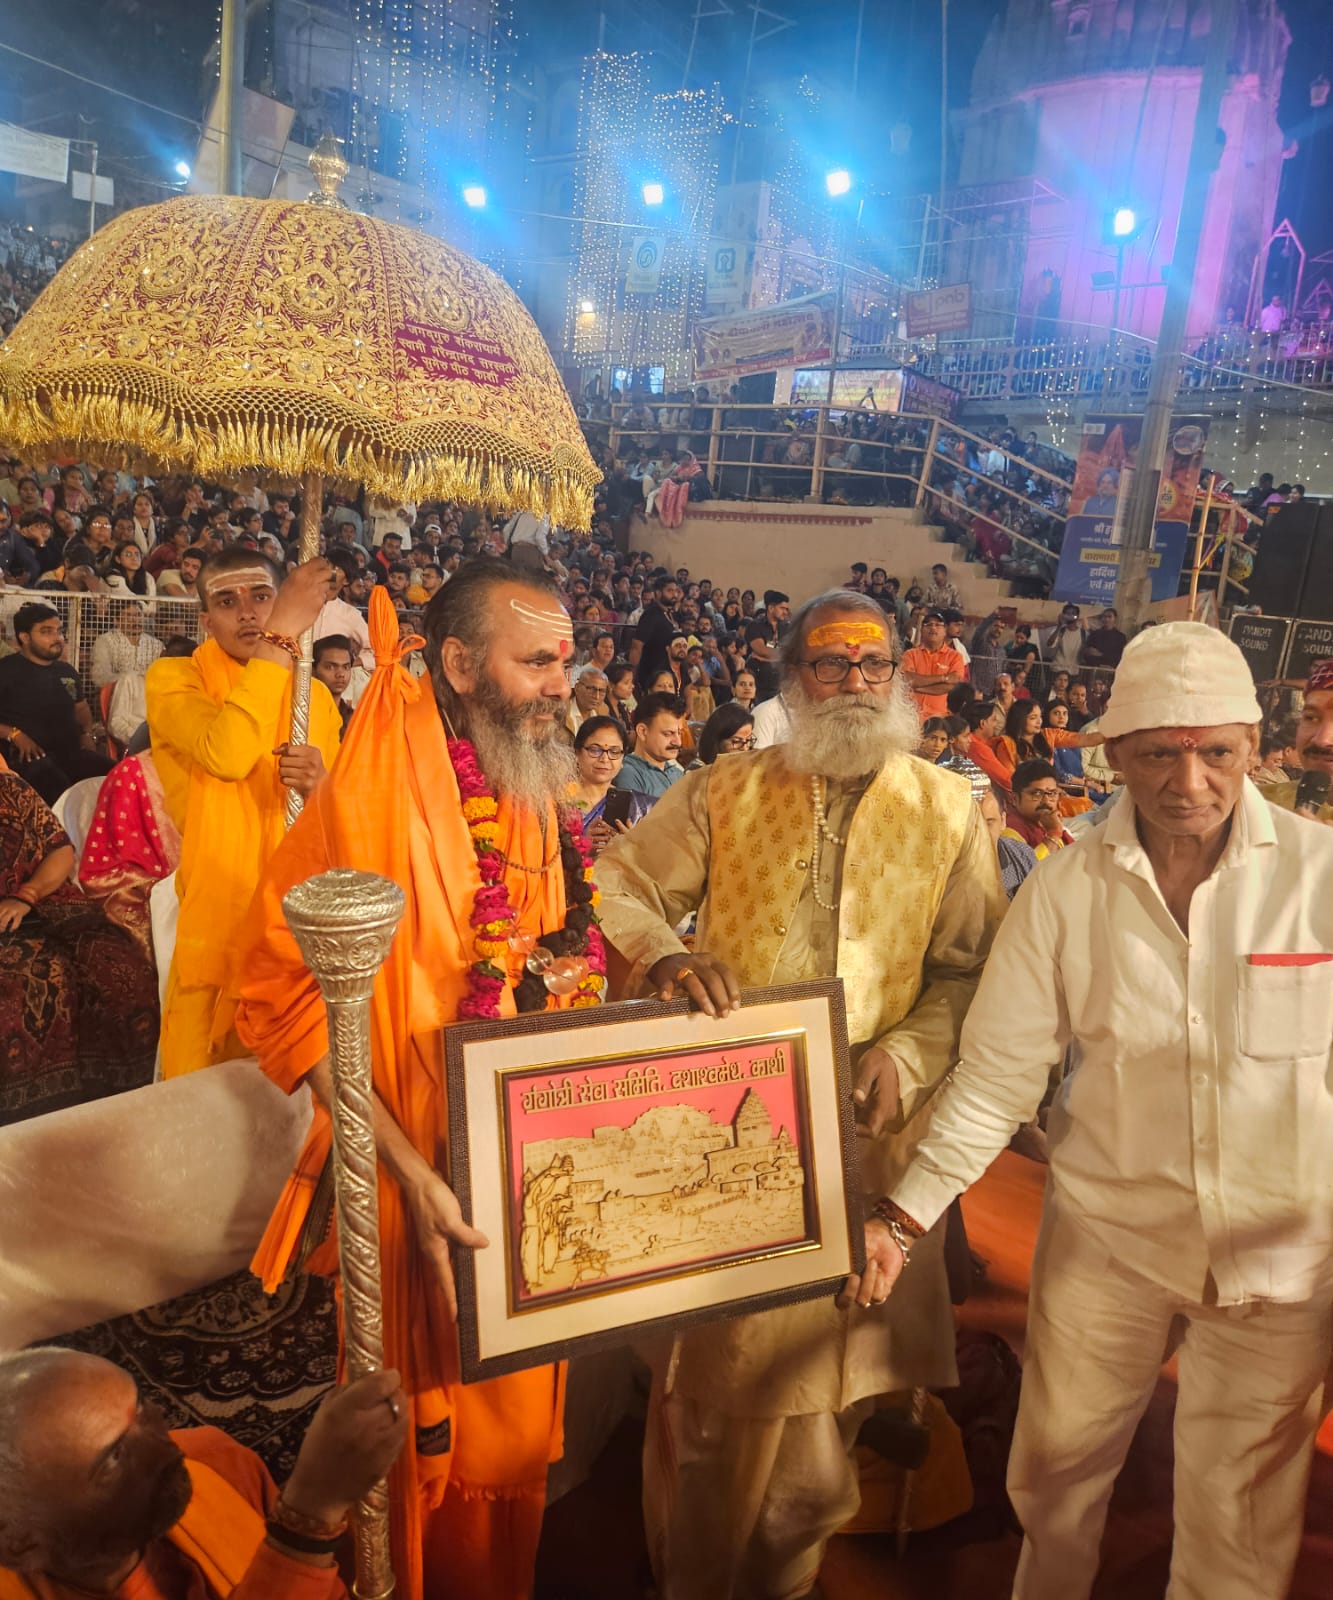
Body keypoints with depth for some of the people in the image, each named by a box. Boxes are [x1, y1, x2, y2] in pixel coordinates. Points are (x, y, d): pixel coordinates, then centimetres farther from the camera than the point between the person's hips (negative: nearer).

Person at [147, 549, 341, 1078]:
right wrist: (282, 636, -23)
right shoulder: (172, 678, -4)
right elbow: (227, 756, -26)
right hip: (212, 928, -3)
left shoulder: (315, 695, 7)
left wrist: (318, 786, -13)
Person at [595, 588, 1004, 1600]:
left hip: (868, 1135, 1)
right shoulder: (723, 794, 4)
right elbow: (624, 882, 4)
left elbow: (971, 967, 1)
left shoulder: (950, 813, 4)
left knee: (823, 1369, 12)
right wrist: (665, 954, -16)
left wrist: (907, 1052, -14)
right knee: (714, 1365, 11)